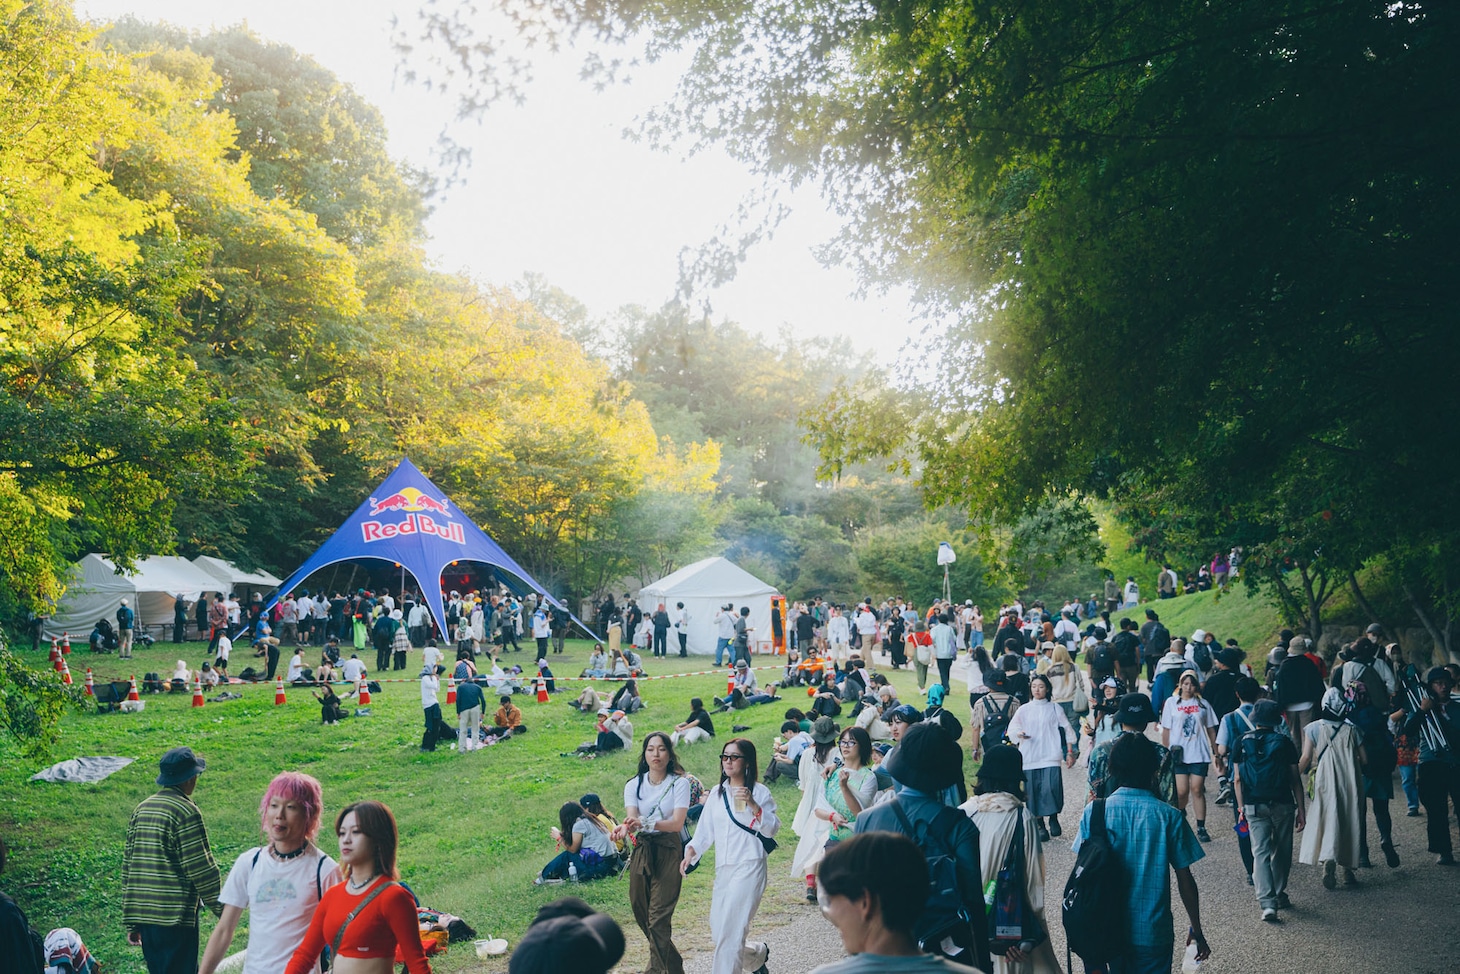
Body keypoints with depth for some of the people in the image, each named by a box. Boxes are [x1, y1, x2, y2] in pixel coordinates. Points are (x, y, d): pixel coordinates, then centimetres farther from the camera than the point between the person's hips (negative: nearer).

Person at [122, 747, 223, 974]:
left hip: (143, 913, 8)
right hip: (176, 916, -8)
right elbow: (202, 868, -13)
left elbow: (128, 867, 13)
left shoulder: (141, 809, 10)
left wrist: (130, 921, 18)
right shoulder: (187, 812, -13)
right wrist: (221, 908, -1)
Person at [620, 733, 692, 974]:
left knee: (658, 917, -11)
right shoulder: (634, 785, 4)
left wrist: (645, 822, -33)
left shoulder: (679, 783, -6)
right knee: (640, 912, 12)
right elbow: (632, 818, -10)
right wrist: (626, 827, -35)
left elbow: (677, 823, -17)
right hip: (641, 850, 5)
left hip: (668, 851, -5)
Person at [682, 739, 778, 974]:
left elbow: (772, 829, -8)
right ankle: (758, 954, 36)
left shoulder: (760, 792, -2)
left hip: (749, 868, -6)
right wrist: (691, 852, -6)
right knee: (718, 933, 9)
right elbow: (705, 830, 10)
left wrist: (753, 805, -21)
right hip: (723, 868, 6)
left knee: (730, 931, -13)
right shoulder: (717, 793, 13)